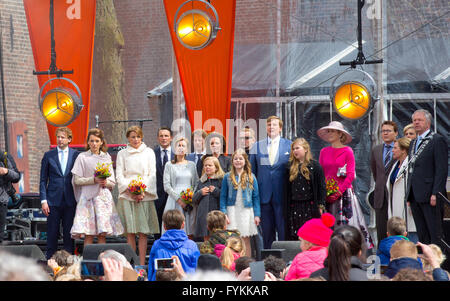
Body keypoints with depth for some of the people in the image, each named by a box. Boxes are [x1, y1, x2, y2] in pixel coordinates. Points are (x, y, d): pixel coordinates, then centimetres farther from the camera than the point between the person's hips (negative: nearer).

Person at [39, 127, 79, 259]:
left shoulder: (76, 155, 5)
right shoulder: (48, 155, 6)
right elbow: (43, 180, 6)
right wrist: (43, 201, -3)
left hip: (70, 201, 0)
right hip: (53, 201, 0)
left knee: (69, 235, 3)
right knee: (52, 234, 1)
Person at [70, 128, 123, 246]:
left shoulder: (106, 157, 13)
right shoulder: (82, 157, 4)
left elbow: (113, 183, 13)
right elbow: (77, 180, -1)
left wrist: (106, 182, -9)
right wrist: (94, 180, -13)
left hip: (104, 197, 3)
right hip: (88, 197, -2)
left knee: (102, 234, -3)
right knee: (88, 235, -8)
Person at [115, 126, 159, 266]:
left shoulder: (149, 152, 11)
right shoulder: (122, 154, 12)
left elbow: (152, 174, 6)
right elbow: (119, 175, 6)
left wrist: (143, 191, -7)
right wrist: (130, 191, -10)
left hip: (145, 196, 0)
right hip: (127, 195, 0)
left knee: (143, 232, -4)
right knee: (130, 232, -5)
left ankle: (142, 264, -5)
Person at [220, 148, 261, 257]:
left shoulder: (251, 177, 6)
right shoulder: (228, 177, 5)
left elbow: (256, 197, 7)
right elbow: (223, 196, 4)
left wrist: (257, 215, 0)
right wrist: (223, 214, -6)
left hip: (246, 211, 1)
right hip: (232, 210, 0)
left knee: (246, 240, 4)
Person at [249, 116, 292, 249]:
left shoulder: (289, 145, 6)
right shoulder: (257, 146, 11)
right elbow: (252, 171, 13)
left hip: (282, 196, -2)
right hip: (264, 196, 2)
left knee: (283, 230, -3)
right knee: (267, 232, 5)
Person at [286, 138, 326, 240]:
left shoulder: (315, 165, -1)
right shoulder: (291, 166, 10)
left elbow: (321, 186, -1)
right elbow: (288, 188, 12)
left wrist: (321, 205, -6)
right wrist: (287, 207, 9)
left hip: (310, 205, -4)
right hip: (294, 207, 4)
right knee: (294, 236, 1)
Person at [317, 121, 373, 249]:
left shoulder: (347, 151, -2)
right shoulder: (324, 151, 10)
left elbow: (350, 175, -6)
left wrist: (338, 192, -12)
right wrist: (324, 193, -3)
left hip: (344, 193, -4)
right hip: (327, 195, 4)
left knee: (346, 224, -7)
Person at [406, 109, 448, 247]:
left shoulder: (438, 140, -6)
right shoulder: (414, 142, 20)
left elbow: (442, 169, -12)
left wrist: (435, 194, -18)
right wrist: (409, 194, 14)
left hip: (430, 195, -8)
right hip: (415, 196, 8)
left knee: (435, 234, -7)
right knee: (422, 235, 9)